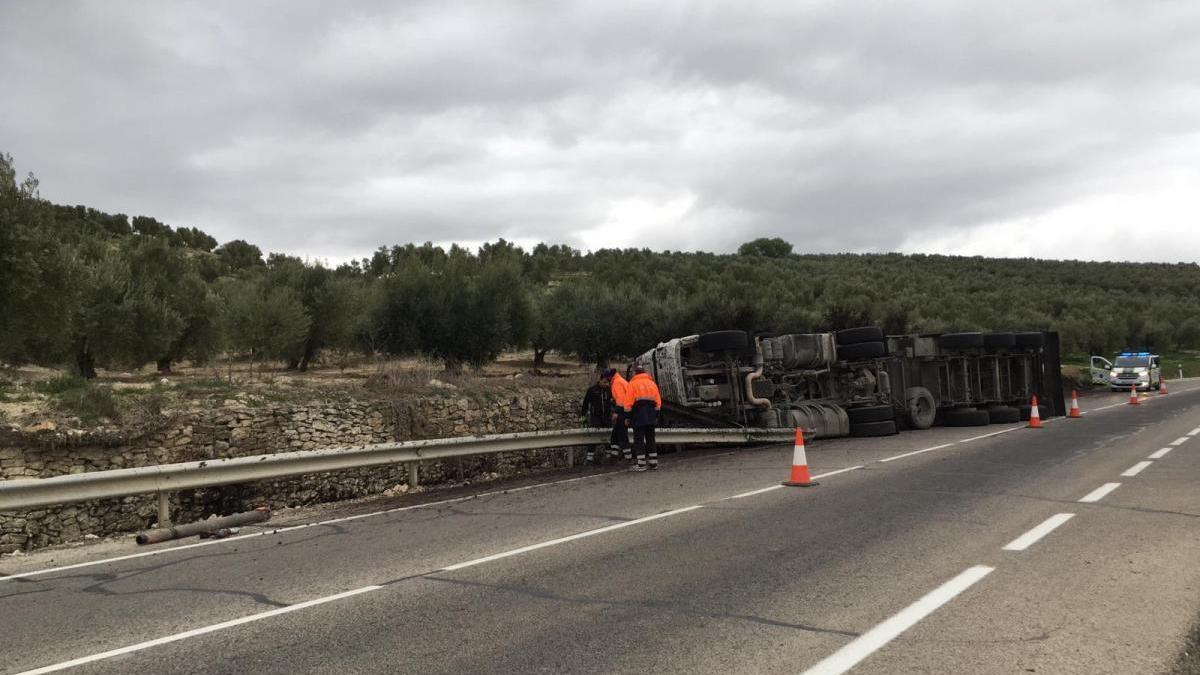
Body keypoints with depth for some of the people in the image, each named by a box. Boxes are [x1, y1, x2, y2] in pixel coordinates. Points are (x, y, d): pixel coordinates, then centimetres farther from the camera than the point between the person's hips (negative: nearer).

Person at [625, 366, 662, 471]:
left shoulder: (633, 383, -1)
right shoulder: (652, 383, 12)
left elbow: (628, 402, -6)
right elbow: (658, 401, 10)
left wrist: (627, 417, -2)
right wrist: (656, 416, 16)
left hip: (638, 416, -4)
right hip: (650, 416, 4)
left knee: (638, 439, 0)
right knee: (650, 439, 12)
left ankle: (641, 464, -3)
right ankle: (653, 463, 11)